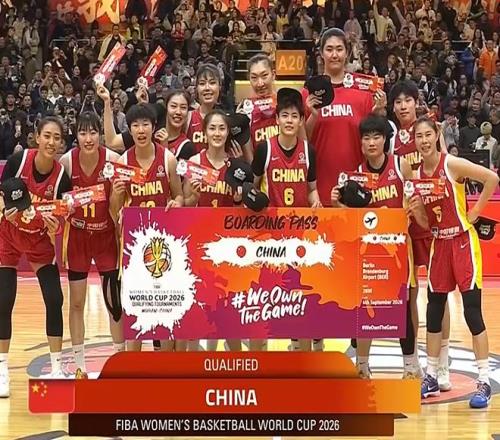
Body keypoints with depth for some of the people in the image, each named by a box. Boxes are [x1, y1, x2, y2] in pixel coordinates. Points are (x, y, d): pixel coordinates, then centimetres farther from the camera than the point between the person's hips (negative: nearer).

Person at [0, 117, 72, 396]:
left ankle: (57, 368, 6)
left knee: (55, 299, -7)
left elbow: (59, 218, -13)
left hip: (41, 241, 1)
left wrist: (54, 228, -34)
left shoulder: (62, 177, -18)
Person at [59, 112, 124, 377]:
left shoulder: (113, 160, -16)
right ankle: (79, 364, 19)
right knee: (76, 302, 7)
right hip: (77, 236, 1)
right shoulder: (67, 161, -12)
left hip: (106, 236, -1)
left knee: (114, 301, 0)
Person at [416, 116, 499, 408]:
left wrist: (475, 212, -12)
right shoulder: (416, 173, 5)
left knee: (472, 311, -8)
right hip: (438, 244, 6)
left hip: (463, 241, -6)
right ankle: (431, 377, 21)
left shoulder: (452, 164, -11)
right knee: (434, 310, 9)